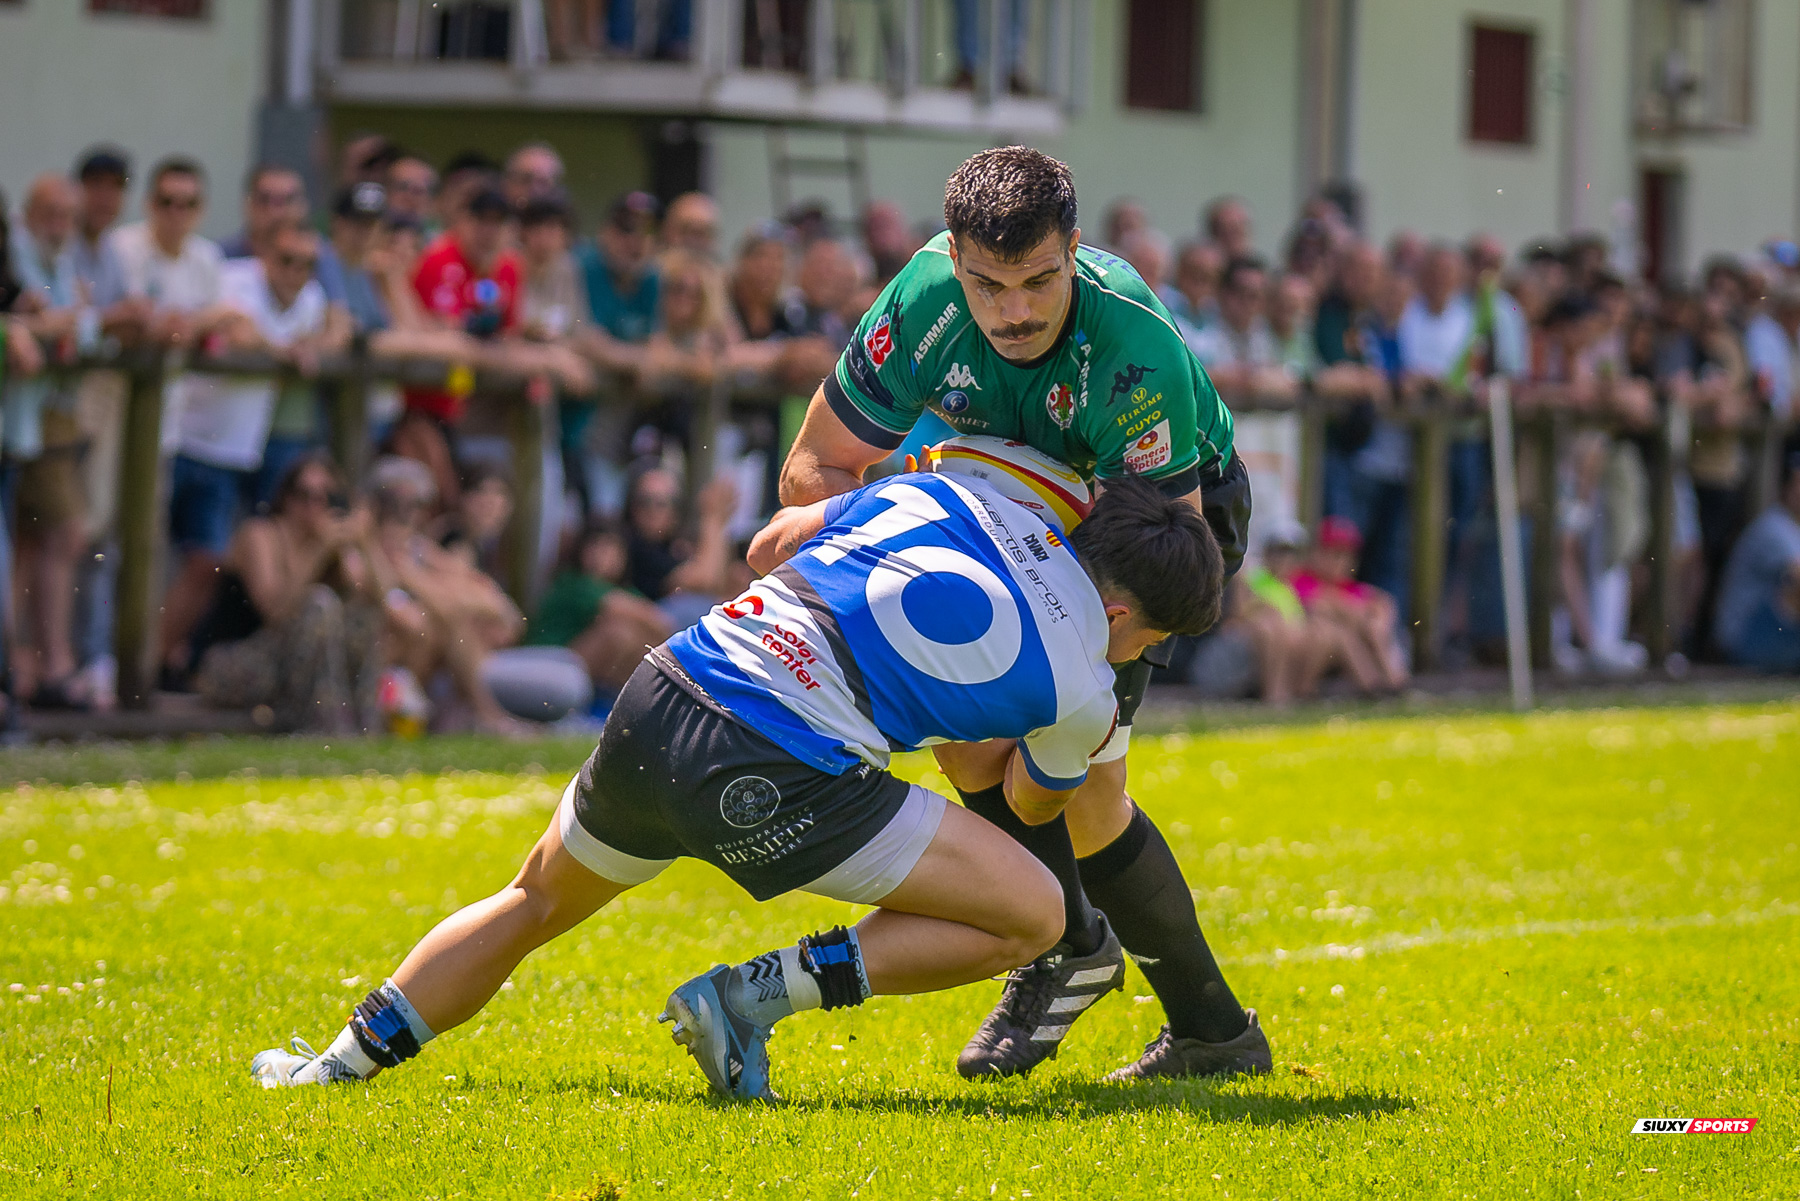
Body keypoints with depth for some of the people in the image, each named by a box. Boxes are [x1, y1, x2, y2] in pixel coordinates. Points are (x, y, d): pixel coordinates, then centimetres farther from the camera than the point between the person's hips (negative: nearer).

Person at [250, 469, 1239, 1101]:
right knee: (1030, 917, 3)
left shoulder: (950, 491, 14)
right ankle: (754, 995, -1)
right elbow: (1035, 803, 25)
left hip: (660, 696, 7)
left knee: (533, 903, 33)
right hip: (768, 779, -7)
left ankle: (333, 1066, 33)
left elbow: (778, 536, 28)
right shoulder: (1078, 688, 2)